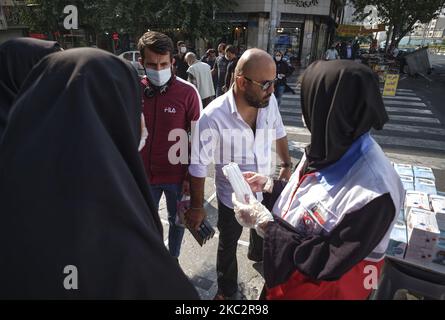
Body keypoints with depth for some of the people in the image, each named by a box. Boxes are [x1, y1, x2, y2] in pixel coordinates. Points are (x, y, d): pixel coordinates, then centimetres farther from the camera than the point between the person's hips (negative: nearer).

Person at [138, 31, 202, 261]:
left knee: (176, 220, 20)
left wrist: (191, 177, -8)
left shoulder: (187, 92, -14)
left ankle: (173, 259, 46)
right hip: (144, 175, 2)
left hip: (176, 175, -2)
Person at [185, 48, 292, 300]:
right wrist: (197, 206, -14)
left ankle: (257, 253, 67)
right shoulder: (213, 116, -30)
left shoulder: (270, 101, -16)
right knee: (228, 246, 19)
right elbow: (199, 166, -21)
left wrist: (287, 164, 11)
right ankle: (227, 290, 47)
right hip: (233, 195, -4)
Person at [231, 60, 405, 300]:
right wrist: (269, 186, -1)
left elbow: (326, 264, -27)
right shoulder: (335, 148, -11)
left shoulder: (372, 192, -35)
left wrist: (264, 223, -26)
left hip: (316, 287, -6)